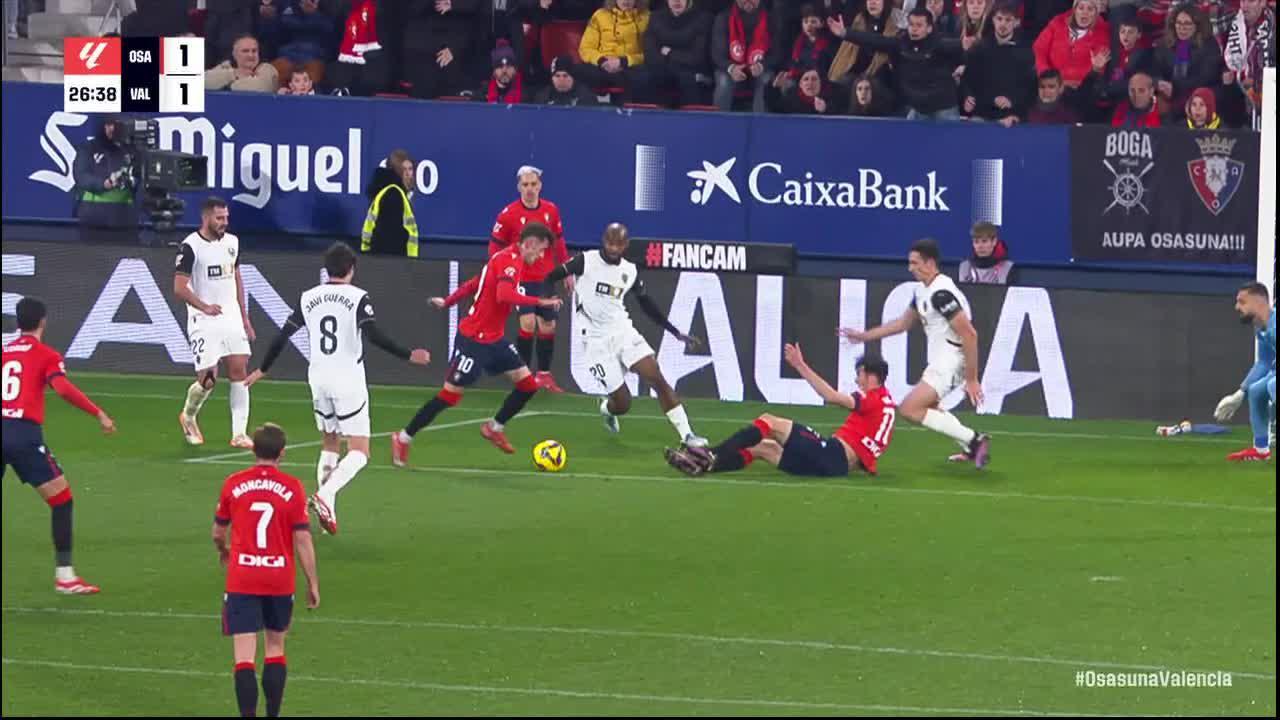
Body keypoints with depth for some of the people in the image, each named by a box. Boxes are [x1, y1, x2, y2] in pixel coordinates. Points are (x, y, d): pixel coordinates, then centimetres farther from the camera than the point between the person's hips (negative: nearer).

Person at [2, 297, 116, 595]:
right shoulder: (46, 355, 3)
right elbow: (62, 388, -13)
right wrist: (98, 414, -12)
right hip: (24, 433, -5)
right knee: (61, 498, 3)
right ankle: (64, 575, -1)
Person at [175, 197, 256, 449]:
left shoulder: (232, 243, 9)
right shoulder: (191, 246, -11)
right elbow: (179, 287, -14)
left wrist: (245, 319, 17)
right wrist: (204, 307, -27)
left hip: (231, 317, 6)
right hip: (204, 322, -6)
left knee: (239, 372, -3)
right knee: (208, 379, -7)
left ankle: (239, 434, 0)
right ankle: (188, 416, 24)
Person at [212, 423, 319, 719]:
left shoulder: (233, 484, -2)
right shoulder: (292, 488, -6)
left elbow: (218, 532, 9)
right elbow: (303, 540, -7)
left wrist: (223, 550, 32)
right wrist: (313, 583, 1)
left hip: (241, 582, -1)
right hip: (281, 580, 1)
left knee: (244, 656, -3)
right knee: (275, 647, 19)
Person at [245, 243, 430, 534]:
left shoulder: (308, 298, 5)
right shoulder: (358, 298, -8)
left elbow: (283, 336, 6)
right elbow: (374, 335, -20)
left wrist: (262, 370, 18)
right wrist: (408, 356, -14)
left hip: (318, 379, 5)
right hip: (348, 380, -5)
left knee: (330, 444, 22)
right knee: (359, 453, -2)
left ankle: (327, 510, 14)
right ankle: (324, 496, -25)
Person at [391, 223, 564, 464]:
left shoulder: (508, 259, 11)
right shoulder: (510, 261, -19)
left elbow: (474, 283, 21)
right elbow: (504, 295, -37)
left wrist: (448, 302, 29)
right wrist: (540, 302, -38)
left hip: (494, 339, 10)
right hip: (474, 339, -10)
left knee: (527, 384, 5)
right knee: (450, 394, -4)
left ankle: (494, 428, 23)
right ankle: (403, 439, 7)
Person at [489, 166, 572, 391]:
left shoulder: (551, 210, 3)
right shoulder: (508, 214, -9)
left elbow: (559, 243, 13)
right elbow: (495, 246, -3)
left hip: (546, 278, 5)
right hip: (521, 278, -5)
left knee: (548, 325, 8)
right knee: (528, 323, -17)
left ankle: (544, 374, 21)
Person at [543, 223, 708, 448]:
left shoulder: (630, 271, 5)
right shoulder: (586, 261, -9)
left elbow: (647, 305, 16)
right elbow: (552, 278, -3)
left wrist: (676, 333, 16)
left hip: (623, 332, 4)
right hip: (597, 341, -4)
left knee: (657, 378, -15)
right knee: (622, 404, -4)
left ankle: (687, 435, -12)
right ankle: (607, 409, 35)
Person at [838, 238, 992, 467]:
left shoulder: (941, 293, -24)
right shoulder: (923, 290, 7)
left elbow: (969, 334, -26)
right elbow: (904, 322, 23)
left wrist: (971, 379, -25)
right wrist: (864, 335, 24)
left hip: (950, 363, -10)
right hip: (940, 361, 10)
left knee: (910, 409, -16)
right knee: (928, 406, 30)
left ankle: (973, 440, -14)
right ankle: (972, 448, 34)